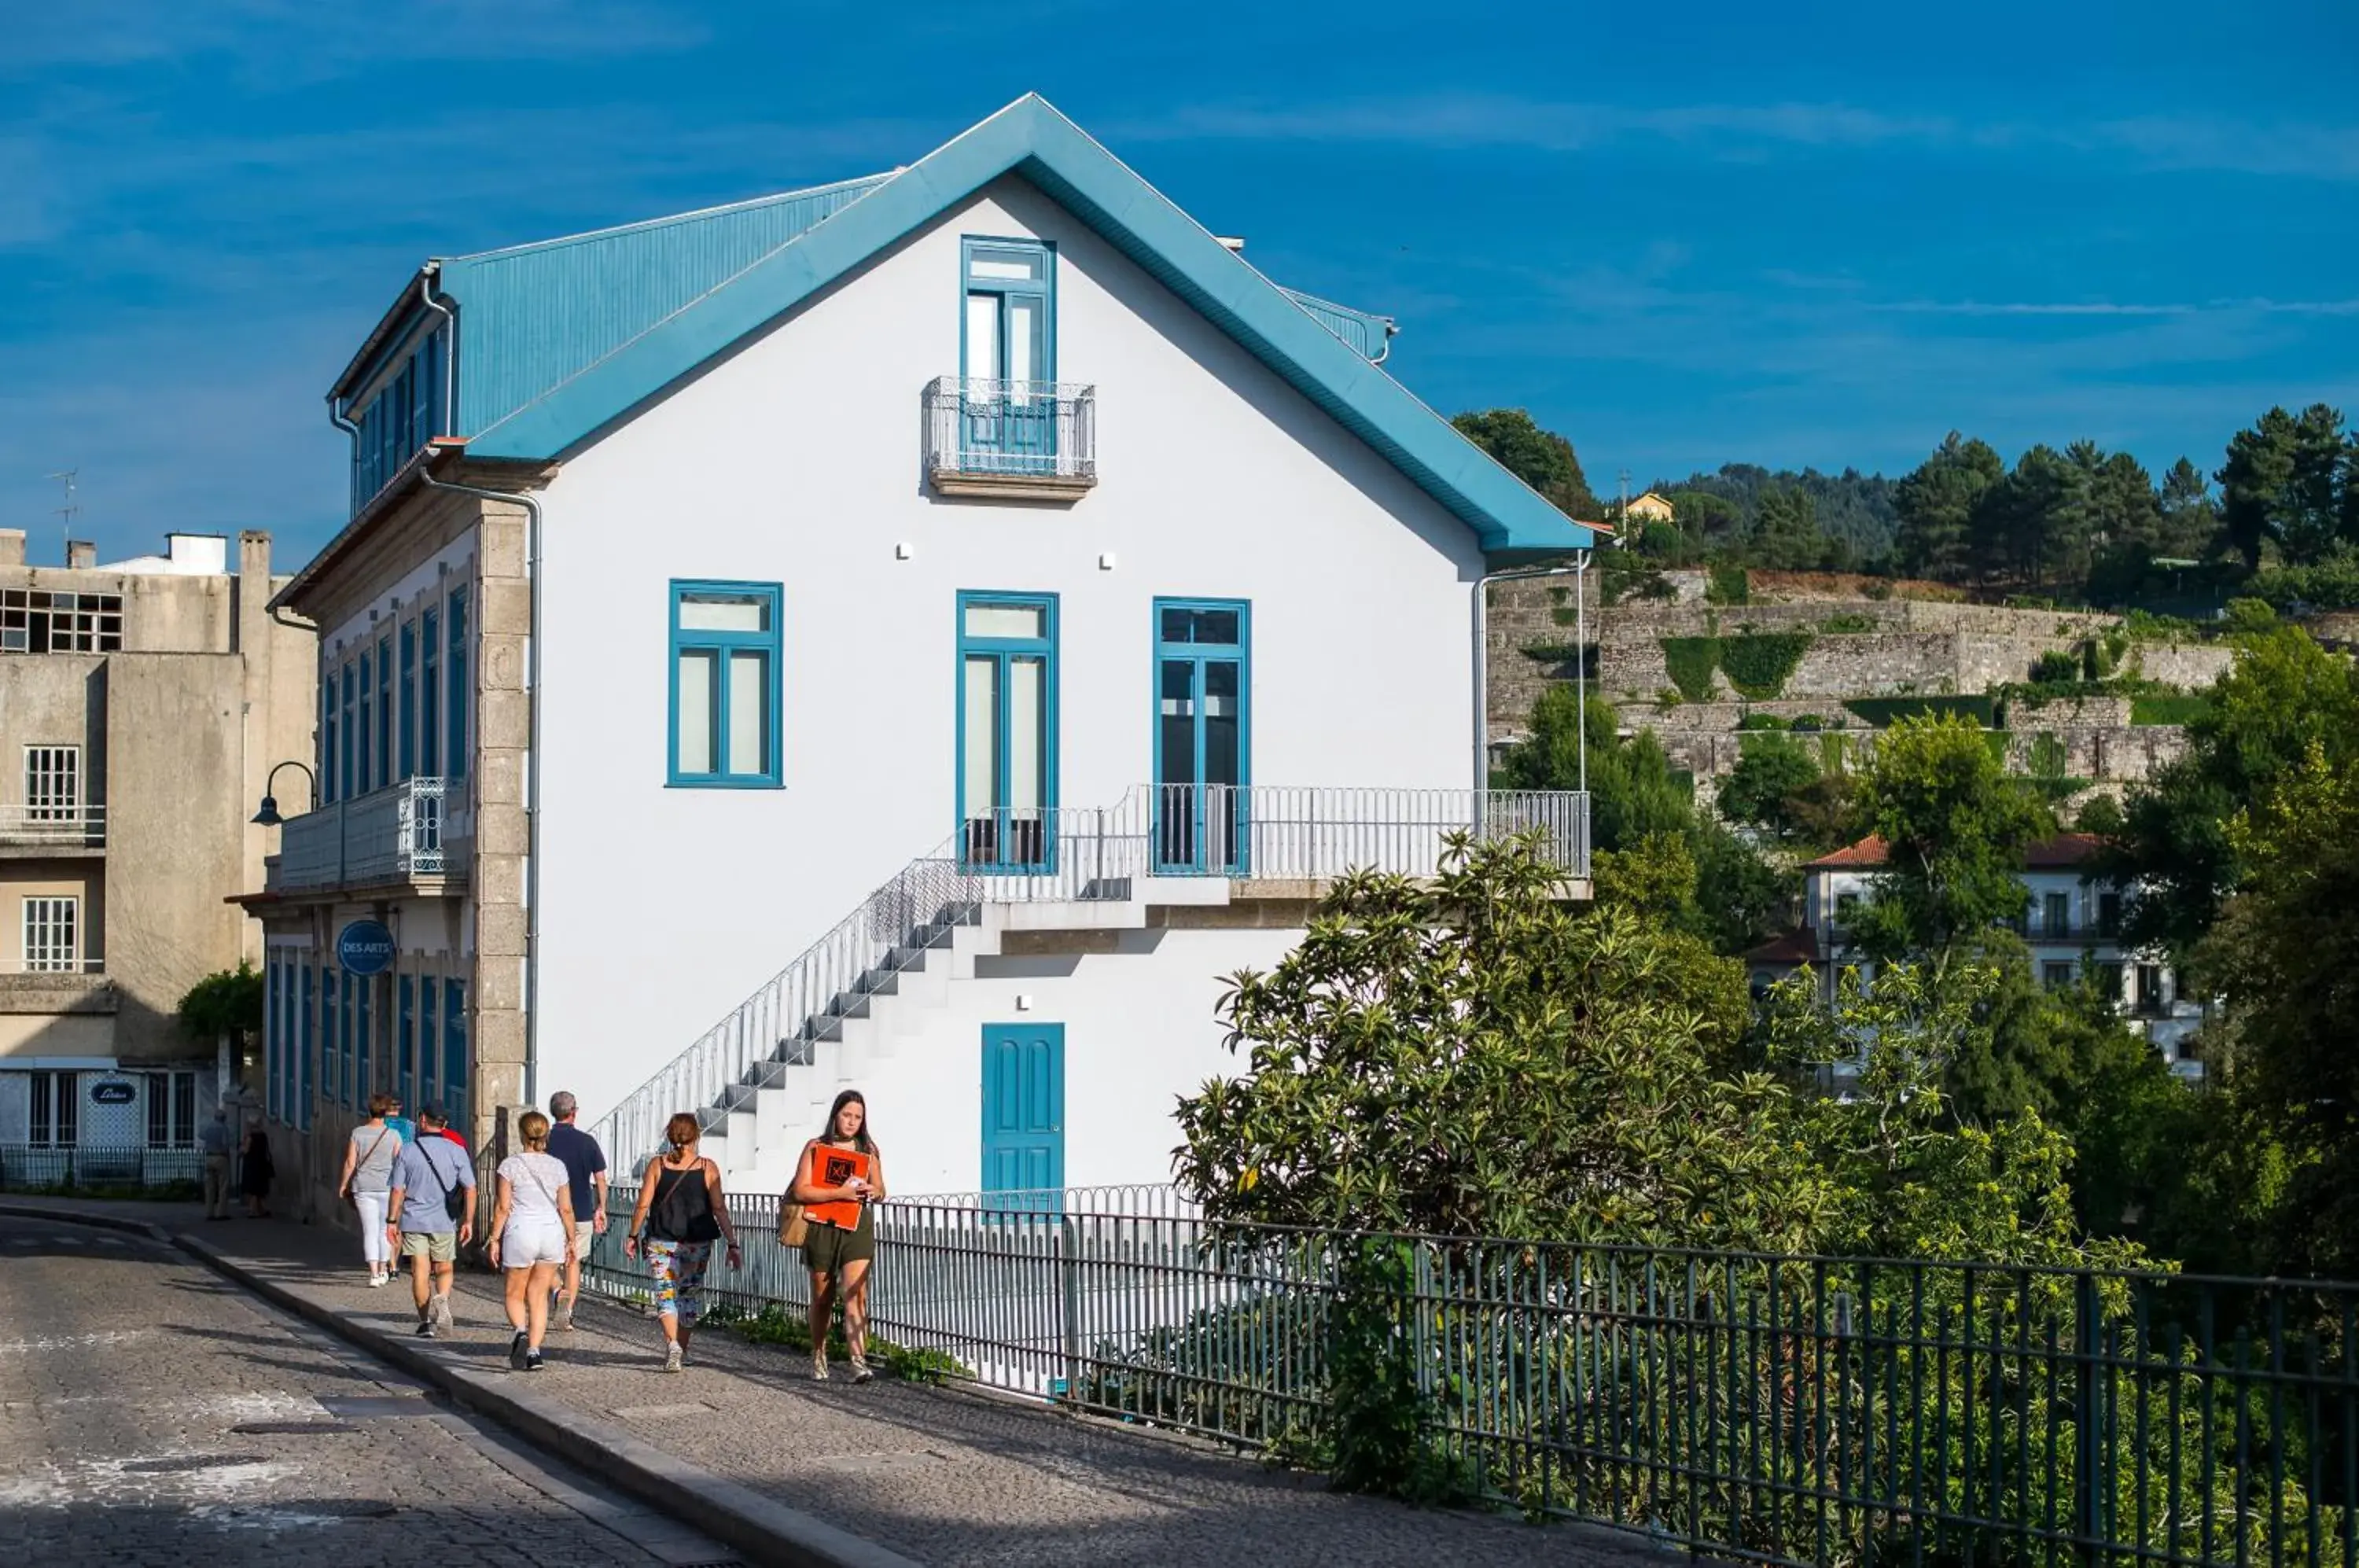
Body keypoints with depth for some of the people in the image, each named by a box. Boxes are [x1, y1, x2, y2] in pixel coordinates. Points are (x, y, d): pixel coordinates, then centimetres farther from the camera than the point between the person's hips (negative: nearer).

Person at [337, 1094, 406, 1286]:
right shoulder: (393, 1135, -4)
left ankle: (374, 1273, -9)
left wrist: (343, 1185, 12)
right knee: (385, 1229, 15)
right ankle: (383, 1269, 26)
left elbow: (350, 1163, -1)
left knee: (370, 1231, 0)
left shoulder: (357, 1133, -2)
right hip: (387, 1186, 0)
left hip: (364, 1188, 0)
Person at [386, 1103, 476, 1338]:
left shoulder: (408, 1152, -2)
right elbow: (470, 1189, -4)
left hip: (413, 1220, 0)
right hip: (444, 1221, 0)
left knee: (420, 1271, 5)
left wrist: (392, 1221, 5)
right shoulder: (456, 1151, -1)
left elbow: (398, 1190, -2)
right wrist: (468, 1222, 2)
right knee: (444, 1269, 12)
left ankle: (426, 1321, 4)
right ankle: (442, 1299, -16)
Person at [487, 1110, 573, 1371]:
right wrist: (571, 1240, 16)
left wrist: (495, 1239, 2)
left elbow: (503, 1206, -5)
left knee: (515, 1294, 11)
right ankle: (534, 1352, 3)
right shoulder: (557, 1167, 6)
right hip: (552, 1232, 3)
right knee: (538, 1295, 10)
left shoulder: (510, 1164, -4)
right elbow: (565, 1208, 7)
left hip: (521, 1232, -3)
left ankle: (520, 1331, -17)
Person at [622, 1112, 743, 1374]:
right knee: (690, 1293, 18)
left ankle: (672, 1343, -22)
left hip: (662, 1242, -1)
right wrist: (733, 1244, -3)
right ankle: (682, 1348, 28)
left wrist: (633, 1236, 10)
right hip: (698, 1243, 1)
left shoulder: (658, 1166, -4)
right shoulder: (708, 1168, -4)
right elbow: (719, 1209, -6)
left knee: (666, 1293, 0)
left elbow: (643, 1205, -3)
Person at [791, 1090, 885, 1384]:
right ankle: (818, 1357, 28)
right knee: (822, 1298, 11)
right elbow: (801, 1191, -8)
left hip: (858, 1230, 0)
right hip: (822, 1228, 0)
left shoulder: (868, 1151, 10)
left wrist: (873, 1191, -7)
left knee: (856, 1294, -14)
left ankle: (859, 1361, -22)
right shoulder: (816, 1147, 2)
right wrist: (841, 1193, -17)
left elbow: (880, 1189, 18)